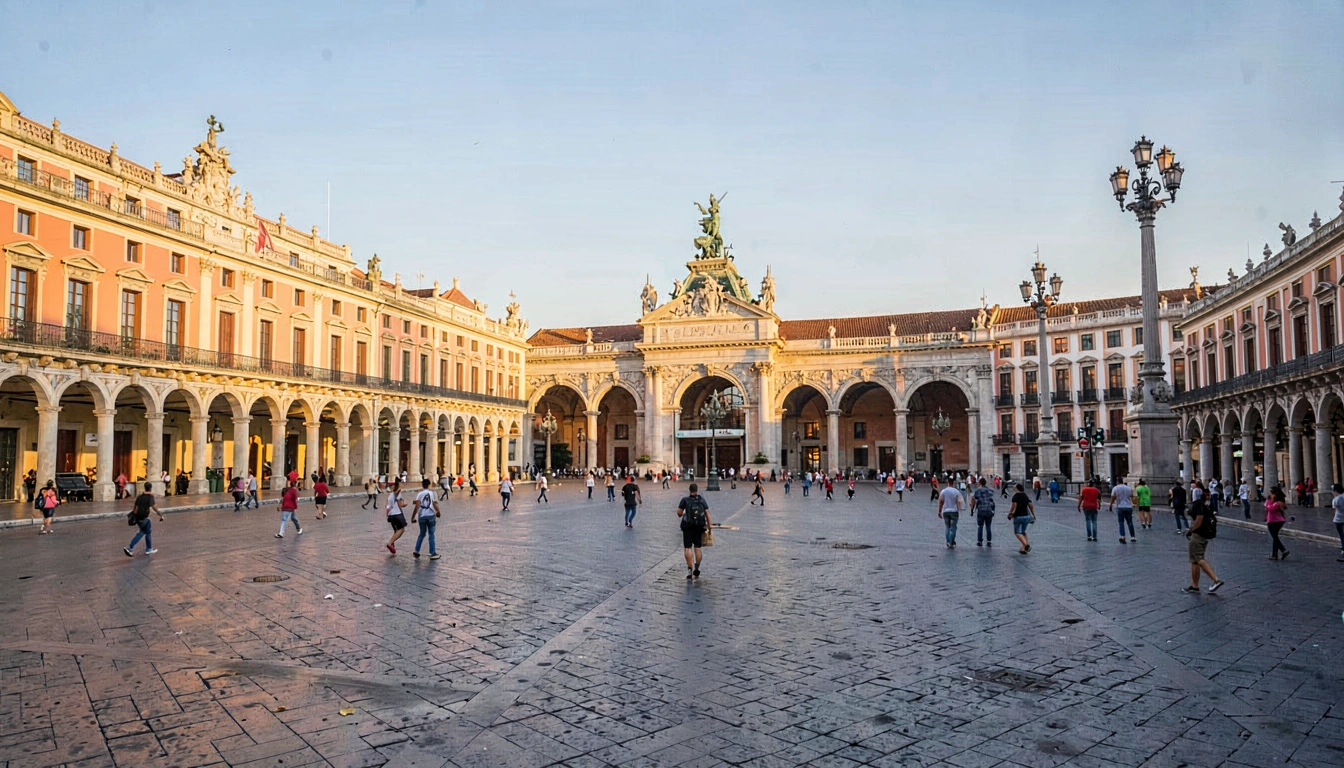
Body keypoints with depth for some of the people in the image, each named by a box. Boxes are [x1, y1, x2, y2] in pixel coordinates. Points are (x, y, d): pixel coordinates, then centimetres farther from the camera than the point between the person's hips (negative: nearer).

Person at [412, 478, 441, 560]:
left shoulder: (420, 494, 3)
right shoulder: (432, 493, 2)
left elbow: (417, 506, -7)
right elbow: (435, 505, -1)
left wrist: (413, 516, -3)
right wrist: (438, 513, 16)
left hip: (422, 516, 1)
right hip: (431, 515, -1)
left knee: (422, 534, 18)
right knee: (431, 534, 7)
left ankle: (416, 551, 13)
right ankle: (433, 554, 7)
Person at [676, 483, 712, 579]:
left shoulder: (685, 500, -3)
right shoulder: (702, 499, 6)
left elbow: (679, 513, -7)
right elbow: (707, 513, 2)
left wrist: (682, 513, 17)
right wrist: (709, 526, 6)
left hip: (688, 526, -3)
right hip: (699, 527, 3)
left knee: (687, 547, -1)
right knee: (697, 547, 14)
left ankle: (690, 569, -11)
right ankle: (696, 569, 14)